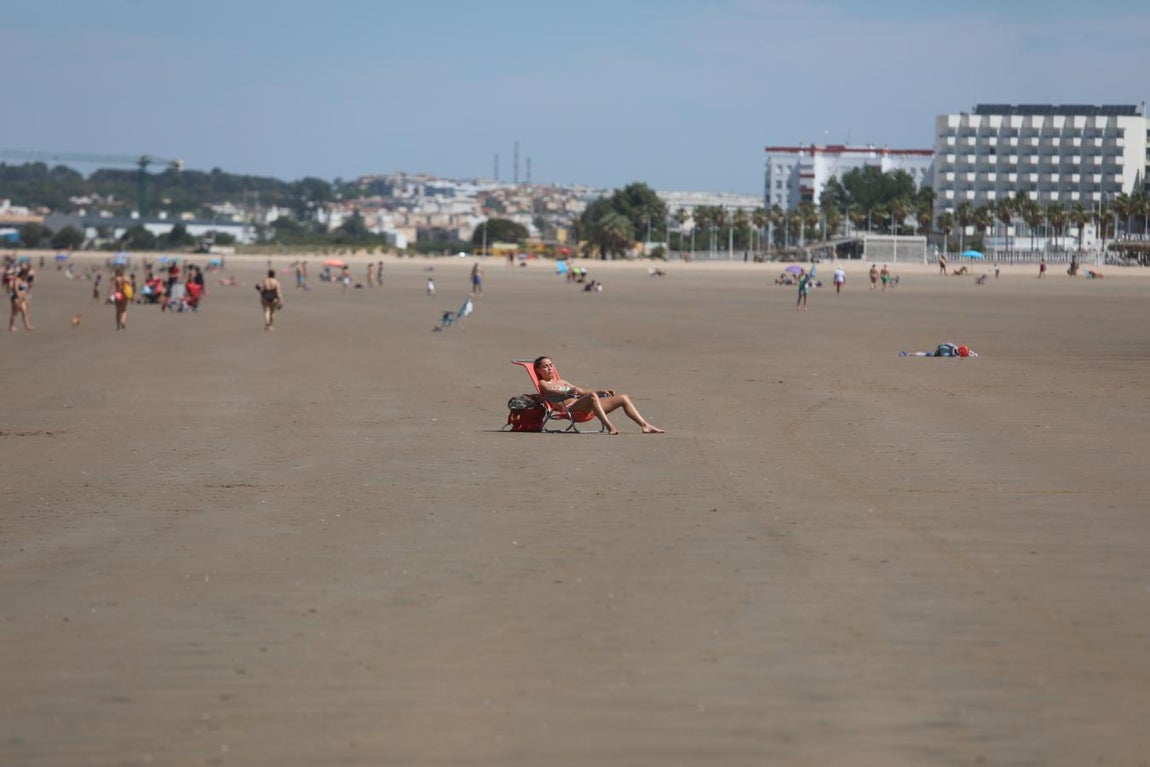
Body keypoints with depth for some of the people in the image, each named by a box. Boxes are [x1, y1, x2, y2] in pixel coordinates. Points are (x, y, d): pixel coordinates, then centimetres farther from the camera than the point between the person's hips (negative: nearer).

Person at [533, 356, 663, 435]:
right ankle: (609, 427, -52)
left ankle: (644, 425, -9)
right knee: (592, 396, -40)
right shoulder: (543, 384, 9)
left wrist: (602, 391, 21)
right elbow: (550, 392, -11)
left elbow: (582, 391, 33)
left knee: (623, 398, 0)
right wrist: (570, 392, -25)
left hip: (586, 408, 9)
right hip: (570, 408, -9)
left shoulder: (561, 382, 33)